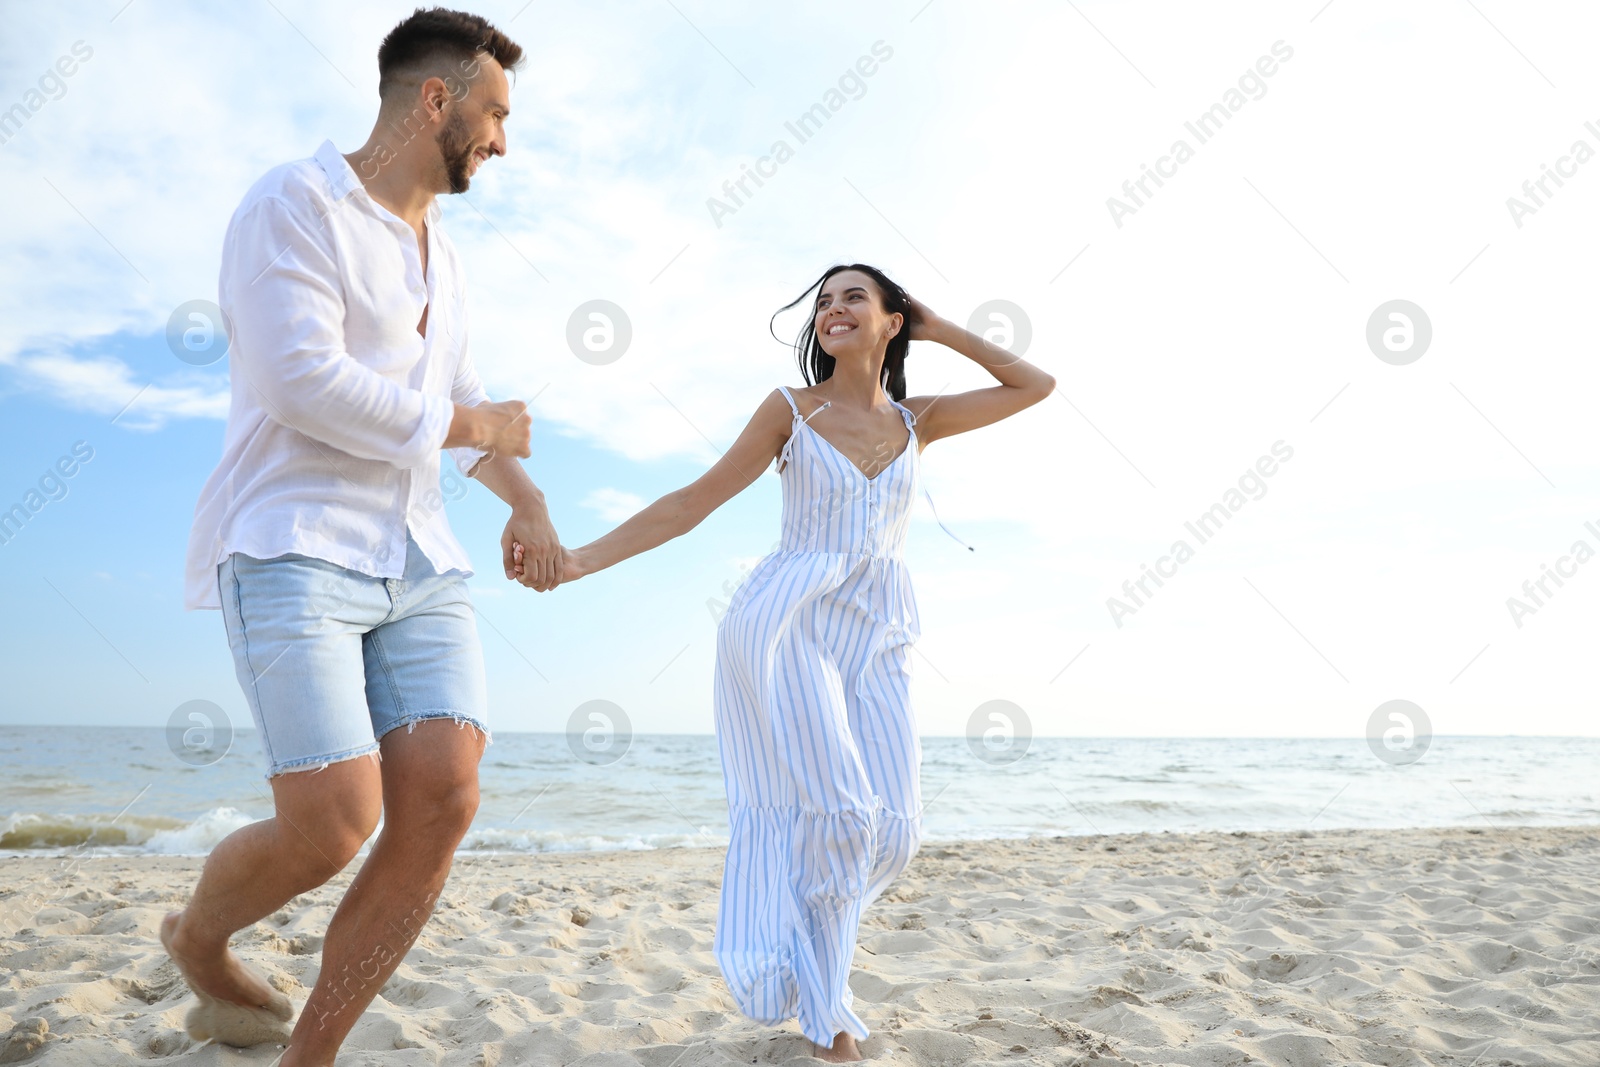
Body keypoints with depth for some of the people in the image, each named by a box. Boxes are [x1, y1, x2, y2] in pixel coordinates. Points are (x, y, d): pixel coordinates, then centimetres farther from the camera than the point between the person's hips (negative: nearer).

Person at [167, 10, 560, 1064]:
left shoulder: (443, 258, 20)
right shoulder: (294, 204, -4)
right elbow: (305, 384, -18)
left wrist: (528, 499, 11)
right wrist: (469, 426, -6)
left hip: (419, 560, 7)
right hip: (295, 550, -7)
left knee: (443, 803, -11)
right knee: (334, 826, -16)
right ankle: (198, 939, 21)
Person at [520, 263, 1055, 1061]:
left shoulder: (917, 421, 12)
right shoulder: (790, 409, 4)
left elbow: (1036, 386, 17)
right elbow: (694, 501, 0)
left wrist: (938, 329, 15)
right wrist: (581, 559, -9)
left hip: (877, 637, 4)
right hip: (786, 617, -4)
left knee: (889, 830, -3)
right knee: (835, 809, -13)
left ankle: (801, 943, 23)